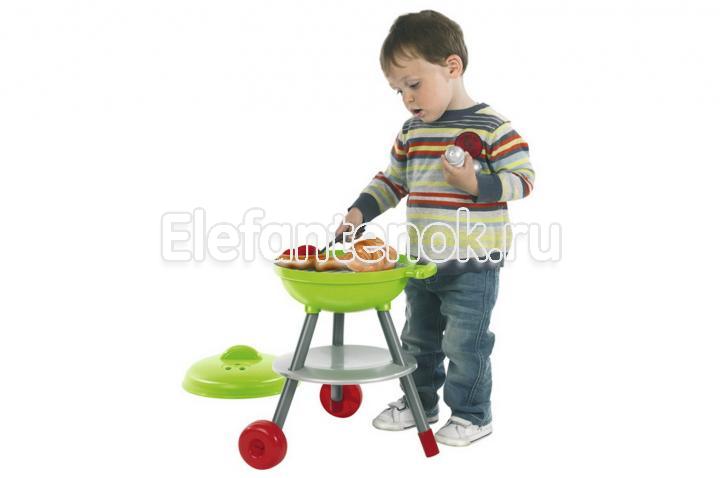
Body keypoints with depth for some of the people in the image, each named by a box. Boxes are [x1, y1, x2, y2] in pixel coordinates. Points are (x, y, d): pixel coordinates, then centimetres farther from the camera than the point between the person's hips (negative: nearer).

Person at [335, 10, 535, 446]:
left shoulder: (491, 127, -13)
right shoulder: (411, 132, 7)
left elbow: (524, 177, -13)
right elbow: (392, 181, 13)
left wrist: (476, 185, -26)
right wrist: (360, 212, 0)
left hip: (473, 266, -7)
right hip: (422, 262, 7)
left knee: (465, 344, 0)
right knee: (418, 338, 19)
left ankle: (472, 415, 19)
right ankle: (420, 401, 38)